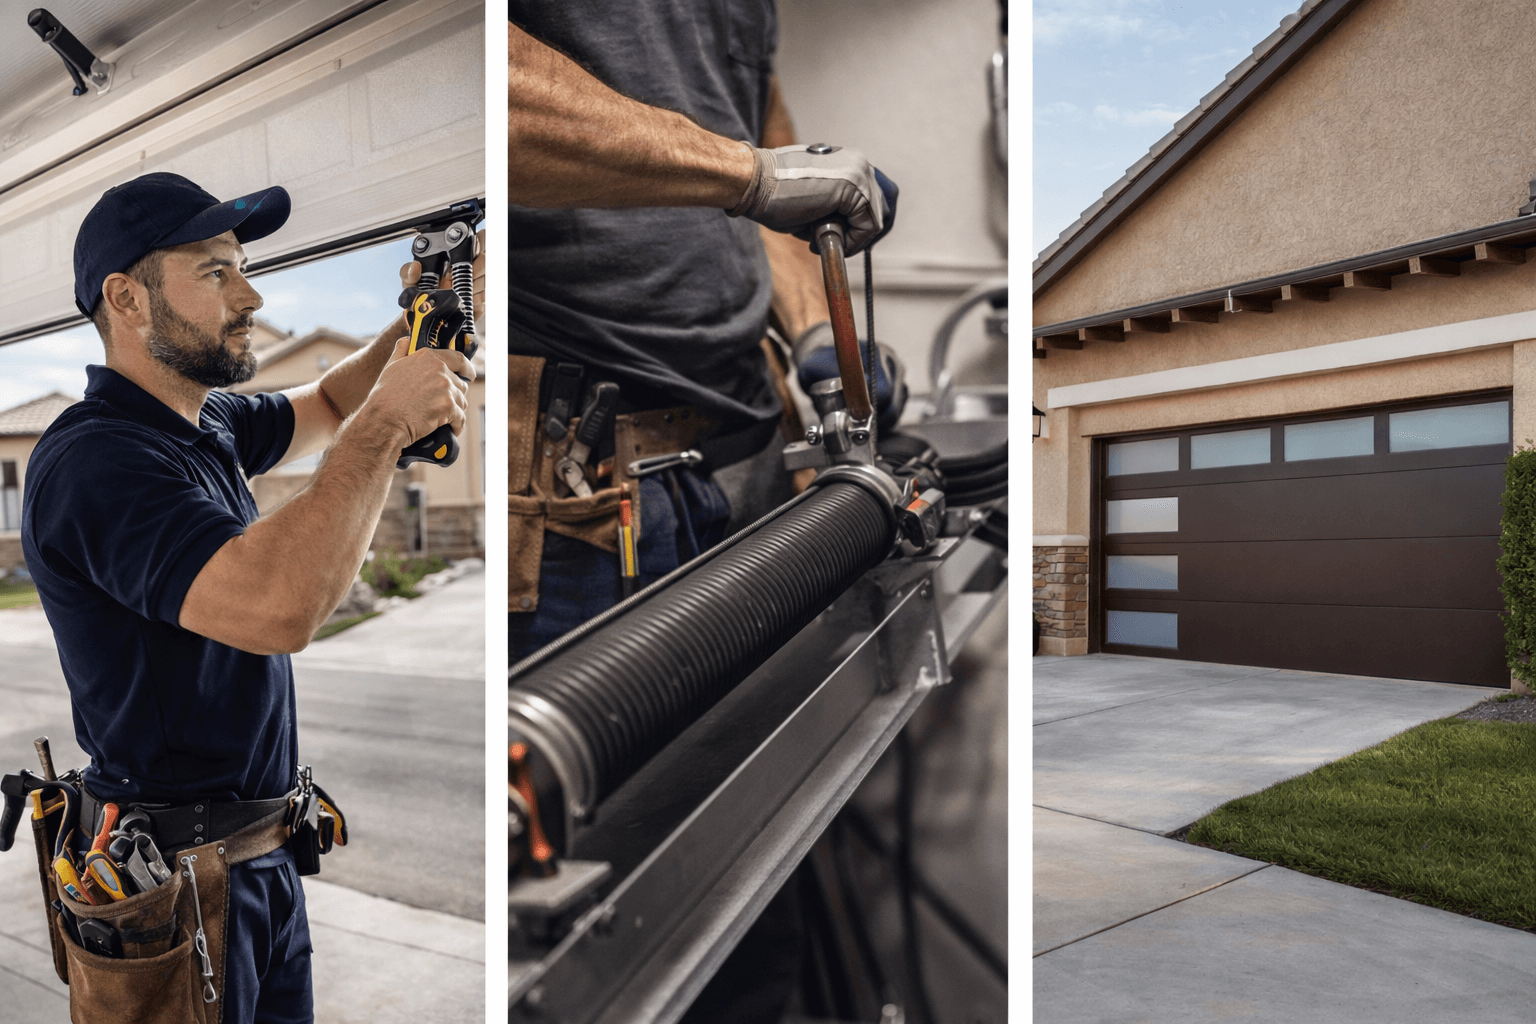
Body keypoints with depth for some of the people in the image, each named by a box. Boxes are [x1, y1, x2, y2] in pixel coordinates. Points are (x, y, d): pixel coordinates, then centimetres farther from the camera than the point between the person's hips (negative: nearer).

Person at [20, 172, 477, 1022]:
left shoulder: (208, 424, 5)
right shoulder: (94, 459, -24)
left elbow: (323, 408, 21)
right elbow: (279, 608, -38)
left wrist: (414, 329, 0)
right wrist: (386, 422, -27)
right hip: (178, 872, -8)